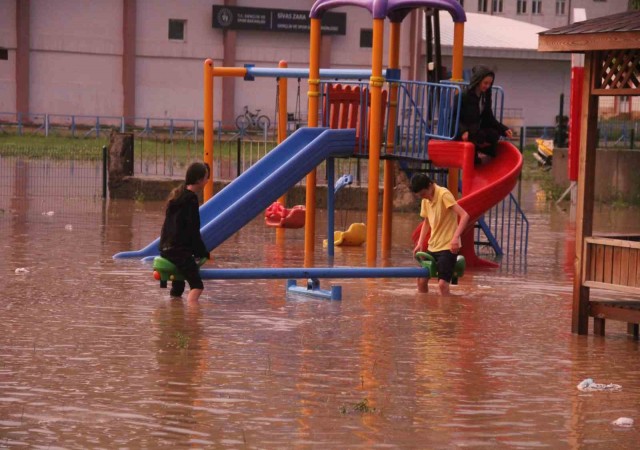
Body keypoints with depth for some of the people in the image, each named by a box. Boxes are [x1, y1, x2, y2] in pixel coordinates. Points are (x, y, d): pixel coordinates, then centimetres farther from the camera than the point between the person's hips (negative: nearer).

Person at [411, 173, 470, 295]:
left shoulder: (443, 194, -16)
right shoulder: (426, 200, 7)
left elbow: (464, 215, -24)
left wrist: (456, 237, -36)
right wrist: (420, 243, 9)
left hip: (448, 247, -8)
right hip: (432, 246, 8)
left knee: (442, 283, -17)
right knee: (421, 279, 10)